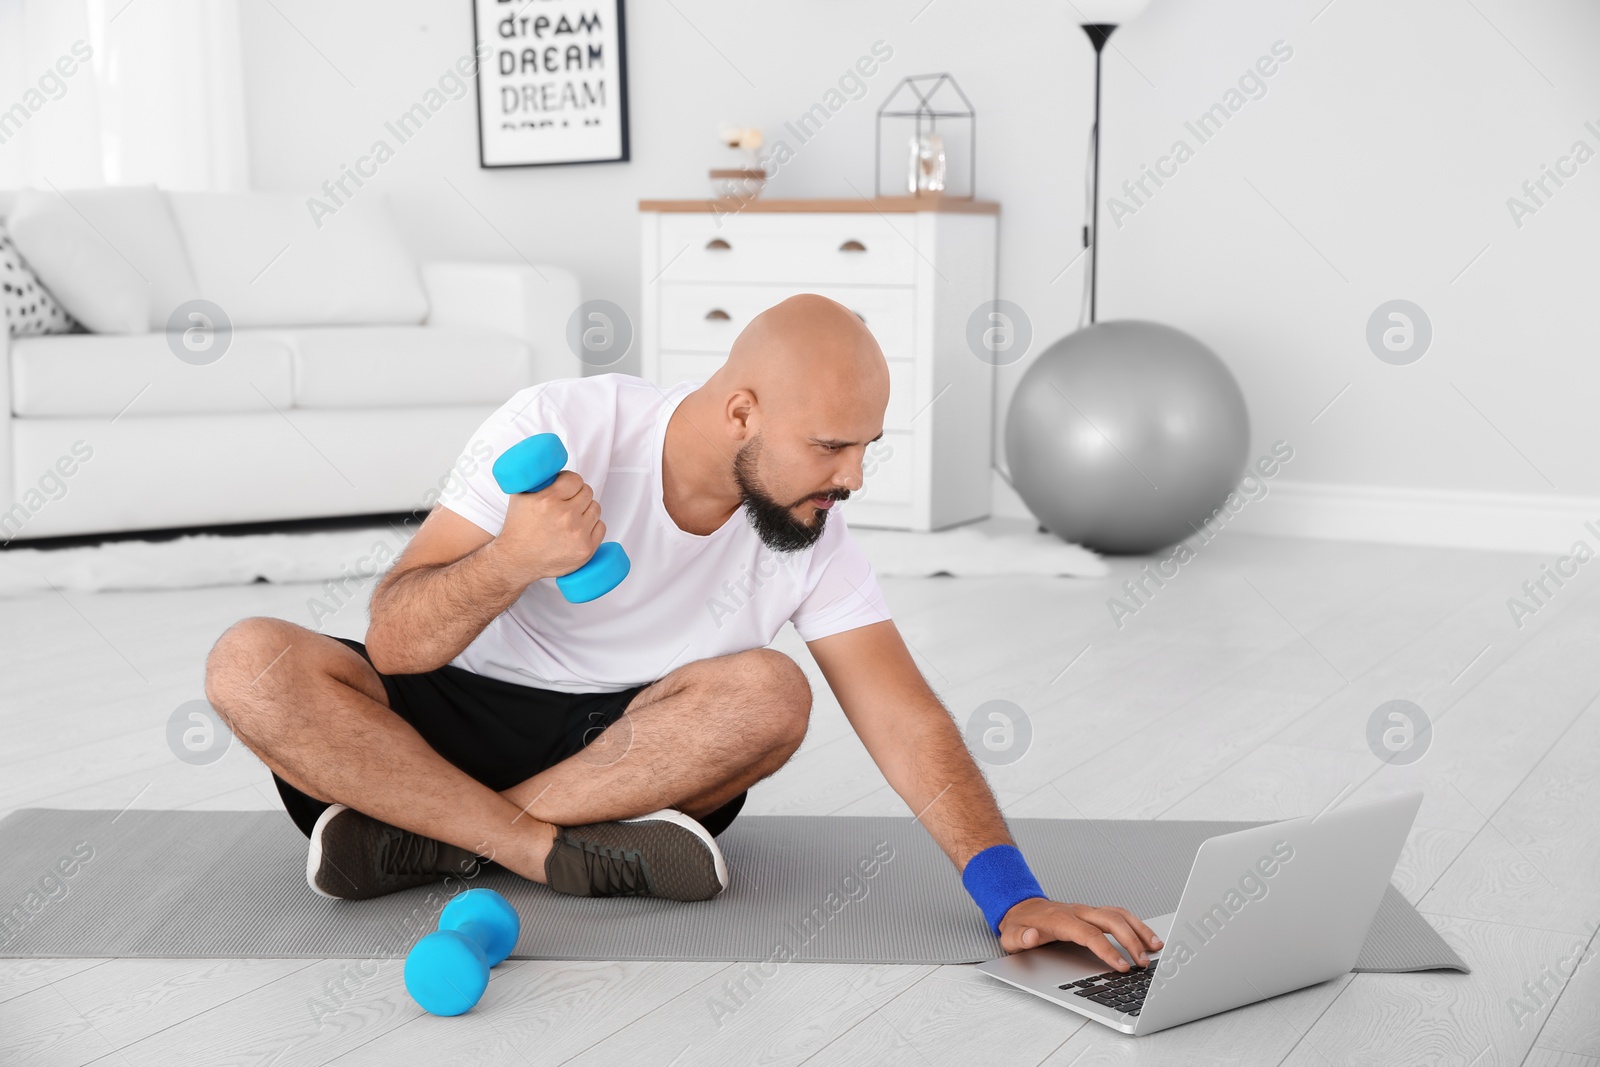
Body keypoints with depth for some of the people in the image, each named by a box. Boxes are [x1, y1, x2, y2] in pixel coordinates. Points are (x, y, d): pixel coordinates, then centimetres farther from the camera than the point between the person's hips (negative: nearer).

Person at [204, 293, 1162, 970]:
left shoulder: (816, 534, -9)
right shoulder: (558, 429, -18)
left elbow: (904, 719, -13)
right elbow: (395, 643, -19)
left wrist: (1015, 896, -26)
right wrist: (515, 559, -39)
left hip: (634, 749, 2)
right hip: (461, 711, -1)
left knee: (770, 697, -30)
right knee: (251, 664, -28)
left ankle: (420, 839, -22)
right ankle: (572, 854, -26)